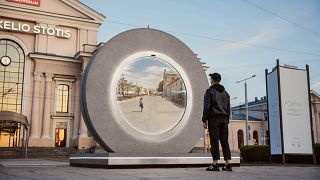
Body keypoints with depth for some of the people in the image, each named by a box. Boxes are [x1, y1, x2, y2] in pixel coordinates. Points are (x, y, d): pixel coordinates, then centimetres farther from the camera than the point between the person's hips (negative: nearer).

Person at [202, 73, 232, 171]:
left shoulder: (209, 91, -3)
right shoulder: (225, 92, 16)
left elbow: (206, 107, -10)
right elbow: (228, 108, 16)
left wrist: (204, 120, -8)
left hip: (213, 119, -6)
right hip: (223, 119, 6)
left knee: (214, 141, -6)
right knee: (224, 141, 5)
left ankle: (215, 165, -7)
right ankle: (228, 165, 4)